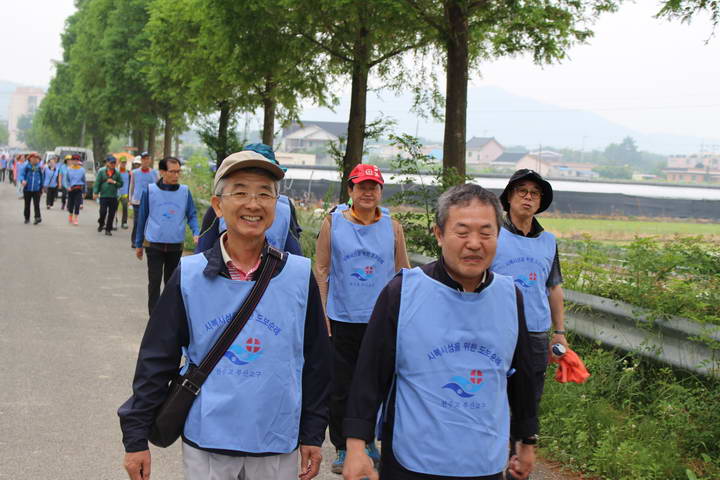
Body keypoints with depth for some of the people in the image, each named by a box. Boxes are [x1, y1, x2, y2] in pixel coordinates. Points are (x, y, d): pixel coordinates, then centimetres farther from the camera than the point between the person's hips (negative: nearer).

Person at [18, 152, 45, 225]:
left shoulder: (40, 167, 2)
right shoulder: (26, 166, -1)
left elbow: (42, 178, 12)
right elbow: (21, 174, -8)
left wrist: (41, 187, 15)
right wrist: (22, 180, -29)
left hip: (37, 189, -1)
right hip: (27, 189, 1)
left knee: (36, 204, -8)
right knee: (27, 204, 10)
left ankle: (38, 217, -10)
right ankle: (27, 218, 20)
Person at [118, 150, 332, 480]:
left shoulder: (300, 276, -5)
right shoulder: (189, 276, -6)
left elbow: (316, 361, 3)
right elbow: (156, 360, -1)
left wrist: (313, 434, 5)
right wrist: (136, 437, 0)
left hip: (277, 447, 1)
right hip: (205, 444, 0)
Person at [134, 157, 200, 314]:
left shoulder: (185, 191, -1)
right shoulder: (150, 190, -4)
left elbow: (191, 215, 6)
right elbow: (142, 217, 3)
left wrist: (196, 233, -14)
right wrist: (138, 244, 8)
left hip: (176, 246, 2)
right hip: (153, 244, -2)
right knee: (155, 281, -4)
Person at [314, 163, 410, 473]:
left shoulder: (392, 227, 3)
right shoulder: (333, 223, -1)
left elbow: (404, 273, 9)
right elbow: (321, 270, 1)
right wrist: (322, 313, -4)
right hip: (342, 320, -1)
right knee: (340, 388, 6)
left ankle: (368, 441, 31)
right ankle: (342, 448, 21)